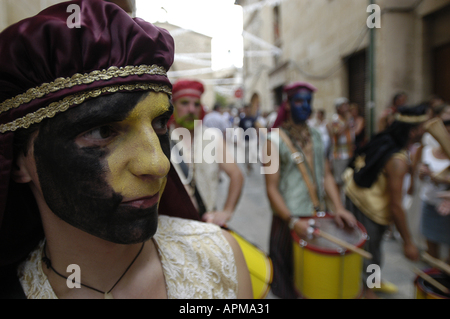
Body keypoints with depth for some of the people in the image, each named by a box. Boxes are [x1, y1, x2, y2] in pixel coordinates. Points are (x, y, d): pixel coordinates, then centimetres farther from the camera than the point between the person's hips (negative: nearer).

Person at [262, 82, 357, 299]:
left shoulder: (316, 137, 8)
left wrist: (338, 207, -4)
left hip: (317, 216, 5)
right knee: (288, 280, 9)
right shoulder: (275, 139, -10)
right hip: (288, 219, -5)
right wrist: (293, 221, -24)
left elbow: (326, 175, 10)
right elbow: (272, 188, -14)